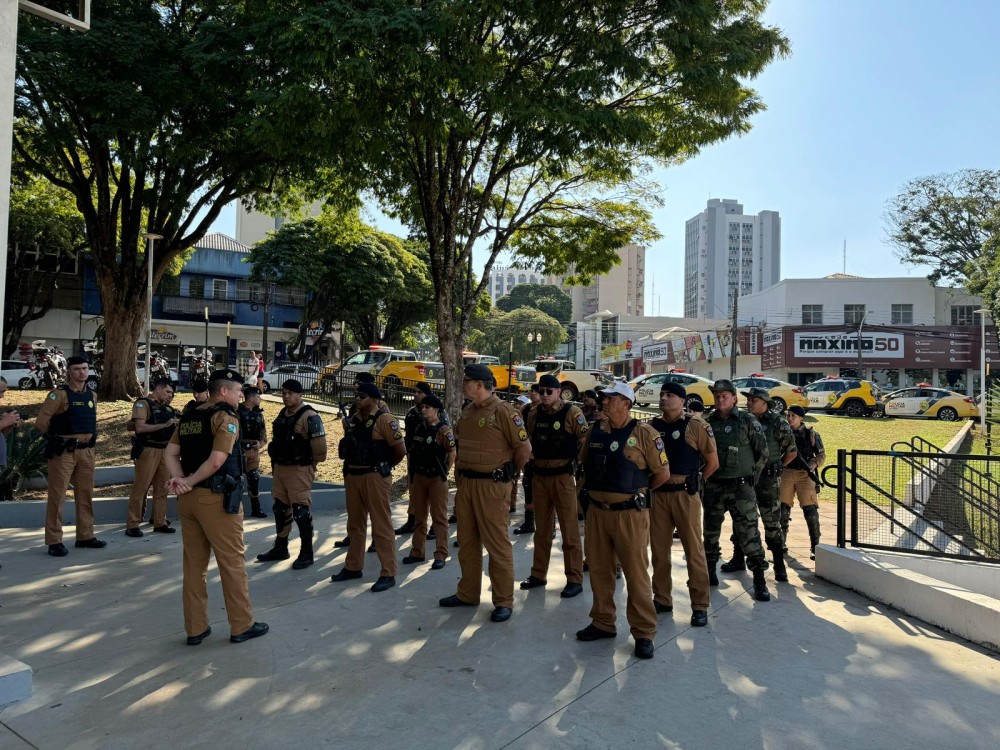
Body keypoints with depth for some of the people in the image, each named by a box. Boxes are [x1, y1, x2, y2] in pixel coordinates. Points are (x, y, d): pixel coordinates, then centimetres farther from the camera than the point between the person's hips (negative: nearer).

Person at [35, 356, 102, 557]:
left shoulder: (92, 395, 11)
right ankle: (54, 541, 5)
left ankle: (85, 536, 20)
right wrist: (55, 439, -3)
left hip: (87, 452, 7)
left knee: (86, 495, 11)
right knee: (57, 496, -2)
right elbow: (41, 421, -12)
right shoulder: (60, 394, -9)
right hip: (64, 452, -6)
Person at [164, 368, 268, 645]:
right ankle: (242, 626, 14)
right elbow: (217, 460, -21)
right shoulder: (226, 416, -12)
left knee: (194, 564, 13)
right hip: (216, 499, -7)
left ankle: (195, 628, 22)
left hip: (189, 498, 8)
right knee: (232, 563, 4)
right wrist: (189, 483, -9)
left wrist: (181, 481, -6)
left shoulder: (188, 417, 12)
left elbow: (170, 453, 7)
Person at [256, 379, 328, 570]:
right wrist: (275, 464, 17)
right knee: (280, 509, 16)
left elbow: (319, 447, -17)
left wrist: (308, 466, -5)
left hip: (299, 470, -8)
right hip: (279, 468, 9)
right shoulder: (282, 414, 11)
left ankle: (306, 553, 8)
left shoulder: (309, 417, -16)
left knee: (301, 512, -3)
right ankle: (280, 548, 30)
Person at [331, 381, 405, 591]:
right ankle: (353, 567, 30)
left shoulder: (384, 420, -12)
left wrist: (384, 465, 1)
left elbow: (400, 450, -13)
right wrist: (349, 467, 13)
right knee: (355, 524, 17)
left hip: (374, 477, -8)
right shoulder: (354, 418, 10)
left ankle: (388, 574, 4)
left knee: (381, 526, -3)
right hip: (353, 475, 8)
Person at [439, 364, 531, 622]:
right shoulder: (467, 411, 10)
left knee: (497, 544, 0)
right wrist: (461, 471, 15)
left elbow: (524, 448, -11)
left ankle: (504, 601, 12)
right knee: (467, 542, 16)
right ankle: (468, 593, 31)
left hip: (492, 486, -8)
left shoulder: (503, 411, -14)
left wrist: (505, 473, 2)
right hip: (465, 483, 8)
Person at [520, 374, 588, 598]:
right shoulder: (534, 414, 7)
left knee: (569, 530, 0)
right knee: (541, 529, 14)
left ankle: (575, 580, 8)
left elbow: (585, 442, -8)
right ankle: (538, 574, 25)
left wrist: (575, 465, -6)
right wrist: (533, 461, 10)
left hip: (563, 477, -5)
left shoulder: (572, 413, -9)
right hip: (539, 477, 5)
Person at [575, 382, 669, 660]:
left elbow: (663, 473, -4)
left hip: (629, 513, -5)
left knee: (636, 573, 3)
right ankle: (603, 623, 30)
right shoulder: (596, 430, 6)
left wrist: (638, 490, 6)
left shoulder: (643, 433, -9)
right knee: (599, 569, 14)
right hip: (596, 510, 5)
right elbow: (584, 463, 22)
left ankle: (643, 633, 15)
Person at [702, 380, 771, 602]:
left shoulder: (747, 421, -3)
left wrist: (752, 475, 3)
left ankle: (759, 579, 2)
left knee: (749, 531, -6)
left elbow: (763, 451, 3)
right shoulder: (707, 422, 4)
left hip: (741, 485, -3)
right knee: (711, 529, 13)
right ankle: (710, 570, 30)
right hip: (713, 485, 3)